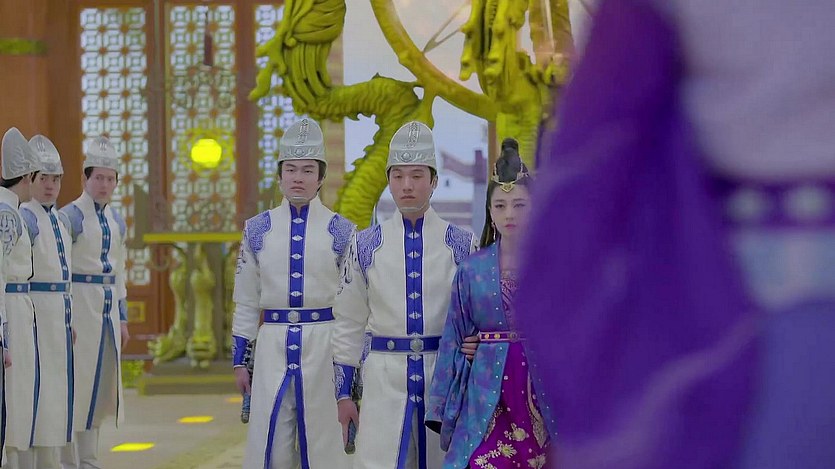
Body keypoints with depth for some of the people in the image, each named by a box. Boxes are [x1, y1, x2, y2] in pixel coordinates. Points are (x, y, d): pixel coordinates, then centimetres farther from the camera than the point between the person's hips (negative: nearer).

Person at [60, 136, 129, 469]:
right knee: (74, 381, -5)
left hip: (108, 309, 7)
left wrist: (122, 317, 17)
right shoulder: (70, 216, -8)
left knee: (101, 383, 10)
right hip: (79, 306, -7)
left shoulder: (117, 221, 13)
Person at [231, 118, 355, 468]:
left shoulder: (340, 232, 1)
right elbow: (246, 301, 11)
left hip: (324, 344, -1)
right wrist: (240, 360, 9)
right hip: (272, 346, 2)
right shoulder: (258, 230, 6)